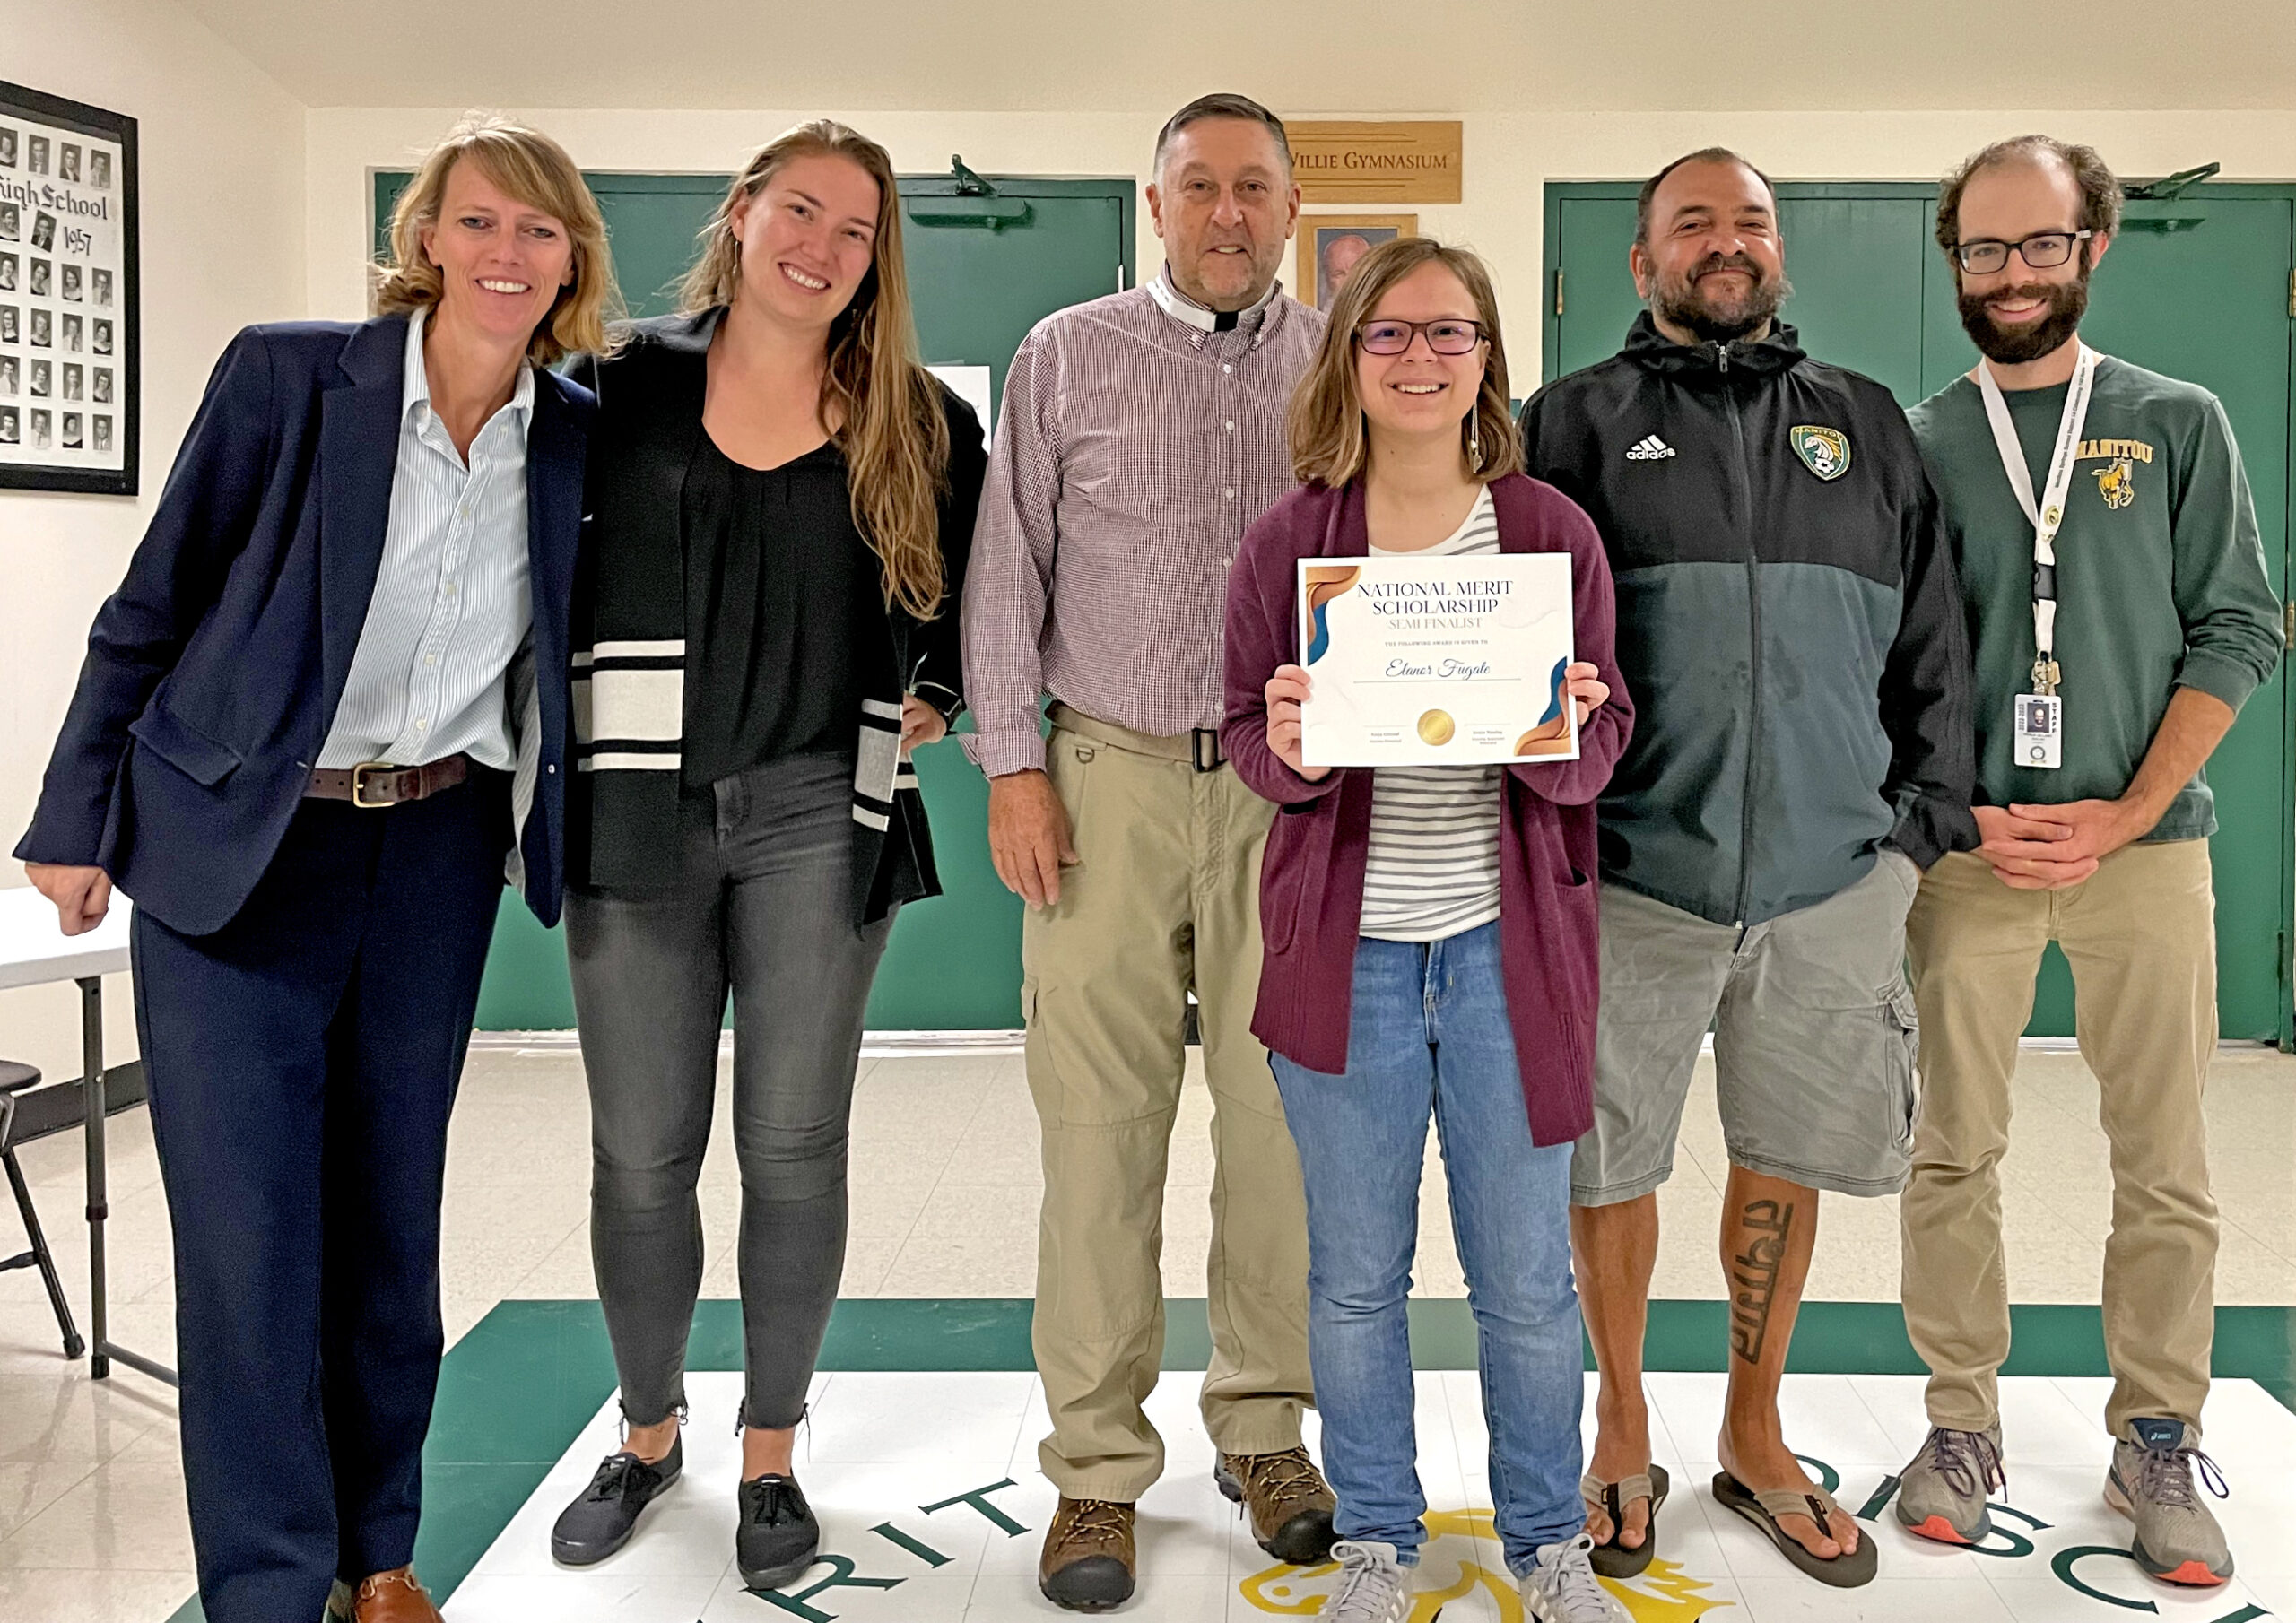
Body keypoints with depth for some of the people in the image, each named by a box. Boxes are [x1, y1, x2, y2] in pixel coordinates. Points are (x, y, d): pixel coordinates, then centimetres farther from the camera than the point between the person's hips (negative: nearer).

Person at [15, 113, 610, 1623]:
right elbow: (153, 606, -3)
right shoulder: (285, 377, -9)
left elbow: (598, 639, 14)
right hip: (237, 848, -3)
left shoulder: (577, 437, 0)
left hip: (437, 852, 3)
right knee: (248, 1221, -2)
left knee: (393, 1205, 12)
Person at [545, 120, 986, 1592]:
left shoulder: (919, 425, 6)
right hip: (639, 809, 1)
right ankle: (648, 1435, 29)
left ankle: (771, 1456, 22)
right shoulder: (623, 388, 6)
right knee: (641, 1151, 7)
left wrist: (937, 699, 5)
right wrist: (566, 731, 6)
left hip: (819, 817, 0)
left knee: (793, 1146, 4)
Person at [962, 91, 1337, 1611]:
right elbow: (1010, 570, 6)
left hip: (1294, 786, 2)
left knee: (1284, 1111, 3)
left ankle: (1267, 1426, 20)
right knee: (1102, 1118, -2)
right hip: (1113, 775, -1)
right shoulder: (1068, 357, 8)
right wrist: (1013, 770, -1)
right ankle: (1098, 1468, 10)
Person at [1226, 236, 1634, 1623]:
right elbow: (1248, 735, 3)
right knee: (1356, 1276, 12)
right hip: (1346, 948, 0)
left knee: (1527, 1277, 10)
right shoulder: (1291, 540, 1)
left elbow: (1601, 755, 1)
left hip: (1507, 947, 0)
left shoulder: (1553, 532, 1)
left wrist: (1571, 731, -21)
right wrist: (1283, 743, -19)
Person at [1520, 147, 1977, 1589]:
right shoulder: (1578, 420, 6)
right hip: (1631, 870, -2)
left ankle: (1756, 1436, 31)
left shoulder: (1868, 426, 14)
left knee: (1789, 1160, 11)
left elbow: (1934, 647, 14)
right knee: (1612, 1161, 6)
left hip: (1833, 876, 3)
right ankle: (1624, 1435, 28)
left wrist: (1923, 824, 7)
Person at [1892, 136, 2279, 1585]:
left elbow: (2236, 631, 2)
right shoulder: (1915, 444, 7)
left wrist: (2123, 816, -8)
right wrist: (1964, 814, -8)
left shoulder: (2179, 424, 7)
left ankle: (2159, 1441, 17)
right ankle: (1964, 1423, 17)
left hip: (2145, 842, 0)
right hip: (1968, 851, 0)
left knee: (2166, 1165, 4)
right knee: (1956, 1152, 5)